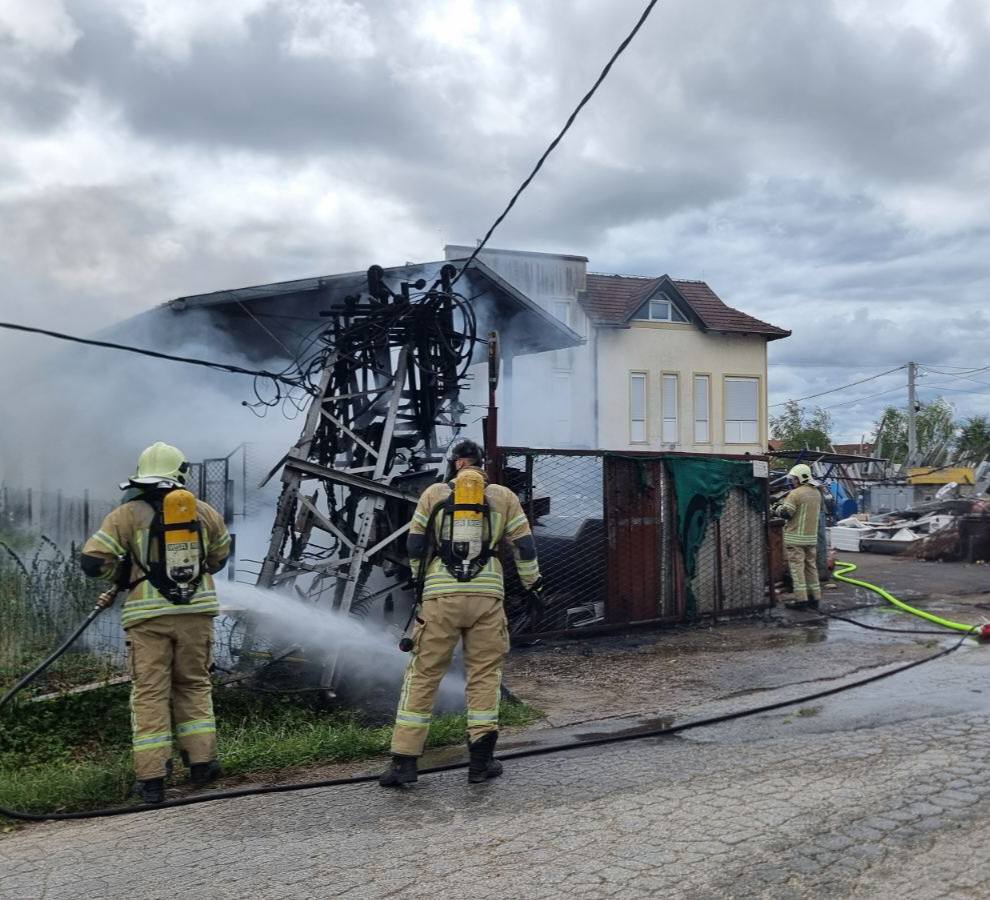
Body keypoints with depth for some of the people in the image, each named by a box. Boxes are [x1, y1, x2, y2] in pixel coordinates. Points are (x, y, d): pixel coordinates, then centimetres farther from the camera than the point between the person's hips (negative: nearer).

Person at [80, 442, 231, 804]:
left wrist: (122, 575, 11)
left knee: (149, 692, 4)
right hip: (197, 609, 2)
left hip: (148, 614, -2)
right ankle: (201, 761, 17)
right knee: (194, 683, 17)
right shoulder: (204, 512, 7)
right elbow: (219, 556, 20)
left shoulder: (127, 514, -2)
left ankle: (152, 778, 5)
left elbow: (93, 561, -7)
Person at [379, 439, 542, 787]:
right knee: (485, 673, 10)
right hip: (488, 594, 0)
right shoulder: (503, 496, 10)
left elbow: (415, 545, 13)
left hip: (441, 594, 0)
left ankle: (404, 760, 5)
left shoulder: (434, 493, 10)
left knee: (423, 674, 5)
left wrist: (420, 577, 31)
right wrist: (533, 584, 23)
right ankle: (481, 760, 8)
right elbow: (524, 545, 10)